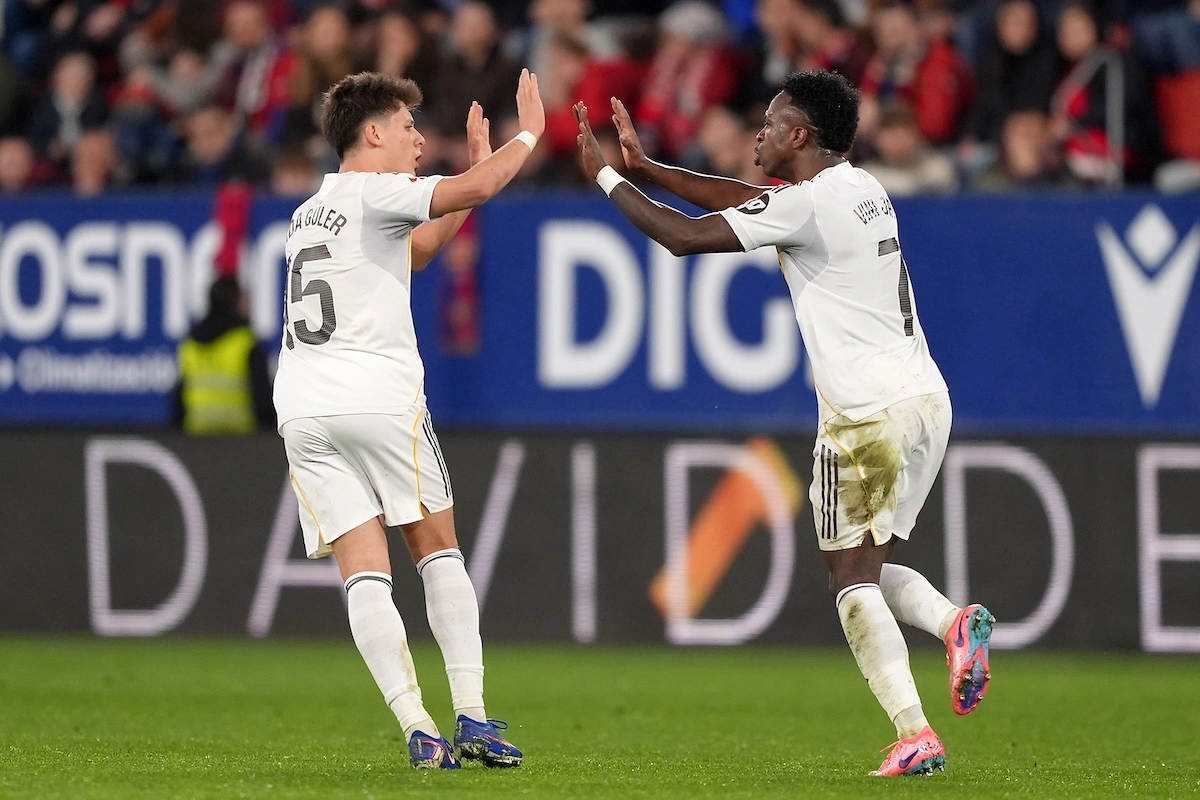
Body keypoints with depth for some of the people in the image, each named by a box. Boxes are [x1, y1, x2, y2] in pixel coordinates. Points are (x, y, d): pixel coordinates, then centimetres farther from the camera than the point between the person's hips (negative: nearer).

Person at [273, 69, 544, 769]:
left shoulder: (308, 213, 24)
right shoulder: (373, 192, -1)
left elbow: (413, 251, 35)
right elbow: (475, 189, -16)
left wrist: (479, 166, 32)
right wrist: (529, 133, 0)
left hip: (302, 408, 6)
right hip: (379, 397, -6)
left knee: (365, 570, -2)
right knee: (438, 549, 7)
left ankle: (419, 730, -12)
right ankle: (471, 717, 2)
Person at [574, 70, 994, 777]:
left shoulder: (806, 203, -11)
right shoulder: (862, 188, 16)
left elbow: (686, 237, -10)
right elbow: (741, 199, 27)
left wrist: (606, 174, 2)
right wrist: (646, 166, 26)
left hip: (867, 413, -9)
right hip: (926, 400, 9)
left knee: (852, 580, -3)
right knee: (867, 571, 18)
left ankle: (914, 735, -14)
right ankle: (955, 622, -9)